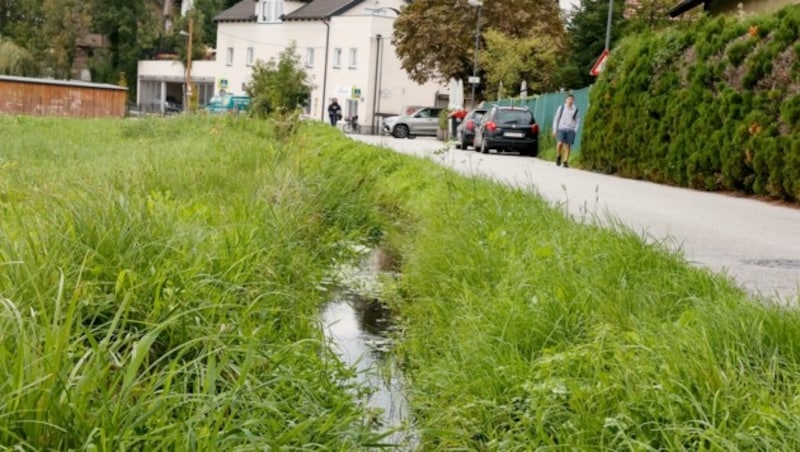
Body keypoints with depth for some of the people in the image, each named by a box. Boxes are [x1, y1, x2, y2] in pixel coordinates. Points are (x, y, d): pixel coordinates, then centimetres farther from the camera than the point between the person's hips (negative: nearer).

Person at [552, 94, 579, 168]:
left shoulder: (575, 110, 4)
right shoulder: (561, 108, 3)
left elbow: (577, 121, 10)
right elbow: (556, 119, 8)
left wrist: (575, 131, 0)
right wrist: (554, 129, 3)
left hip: (570, 130, 1)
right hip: (561, 129, -1)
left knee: (567, 146, -3)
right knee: (560, 143, -18)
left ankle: (565, 162, 3)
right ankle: (558, 157, 6)